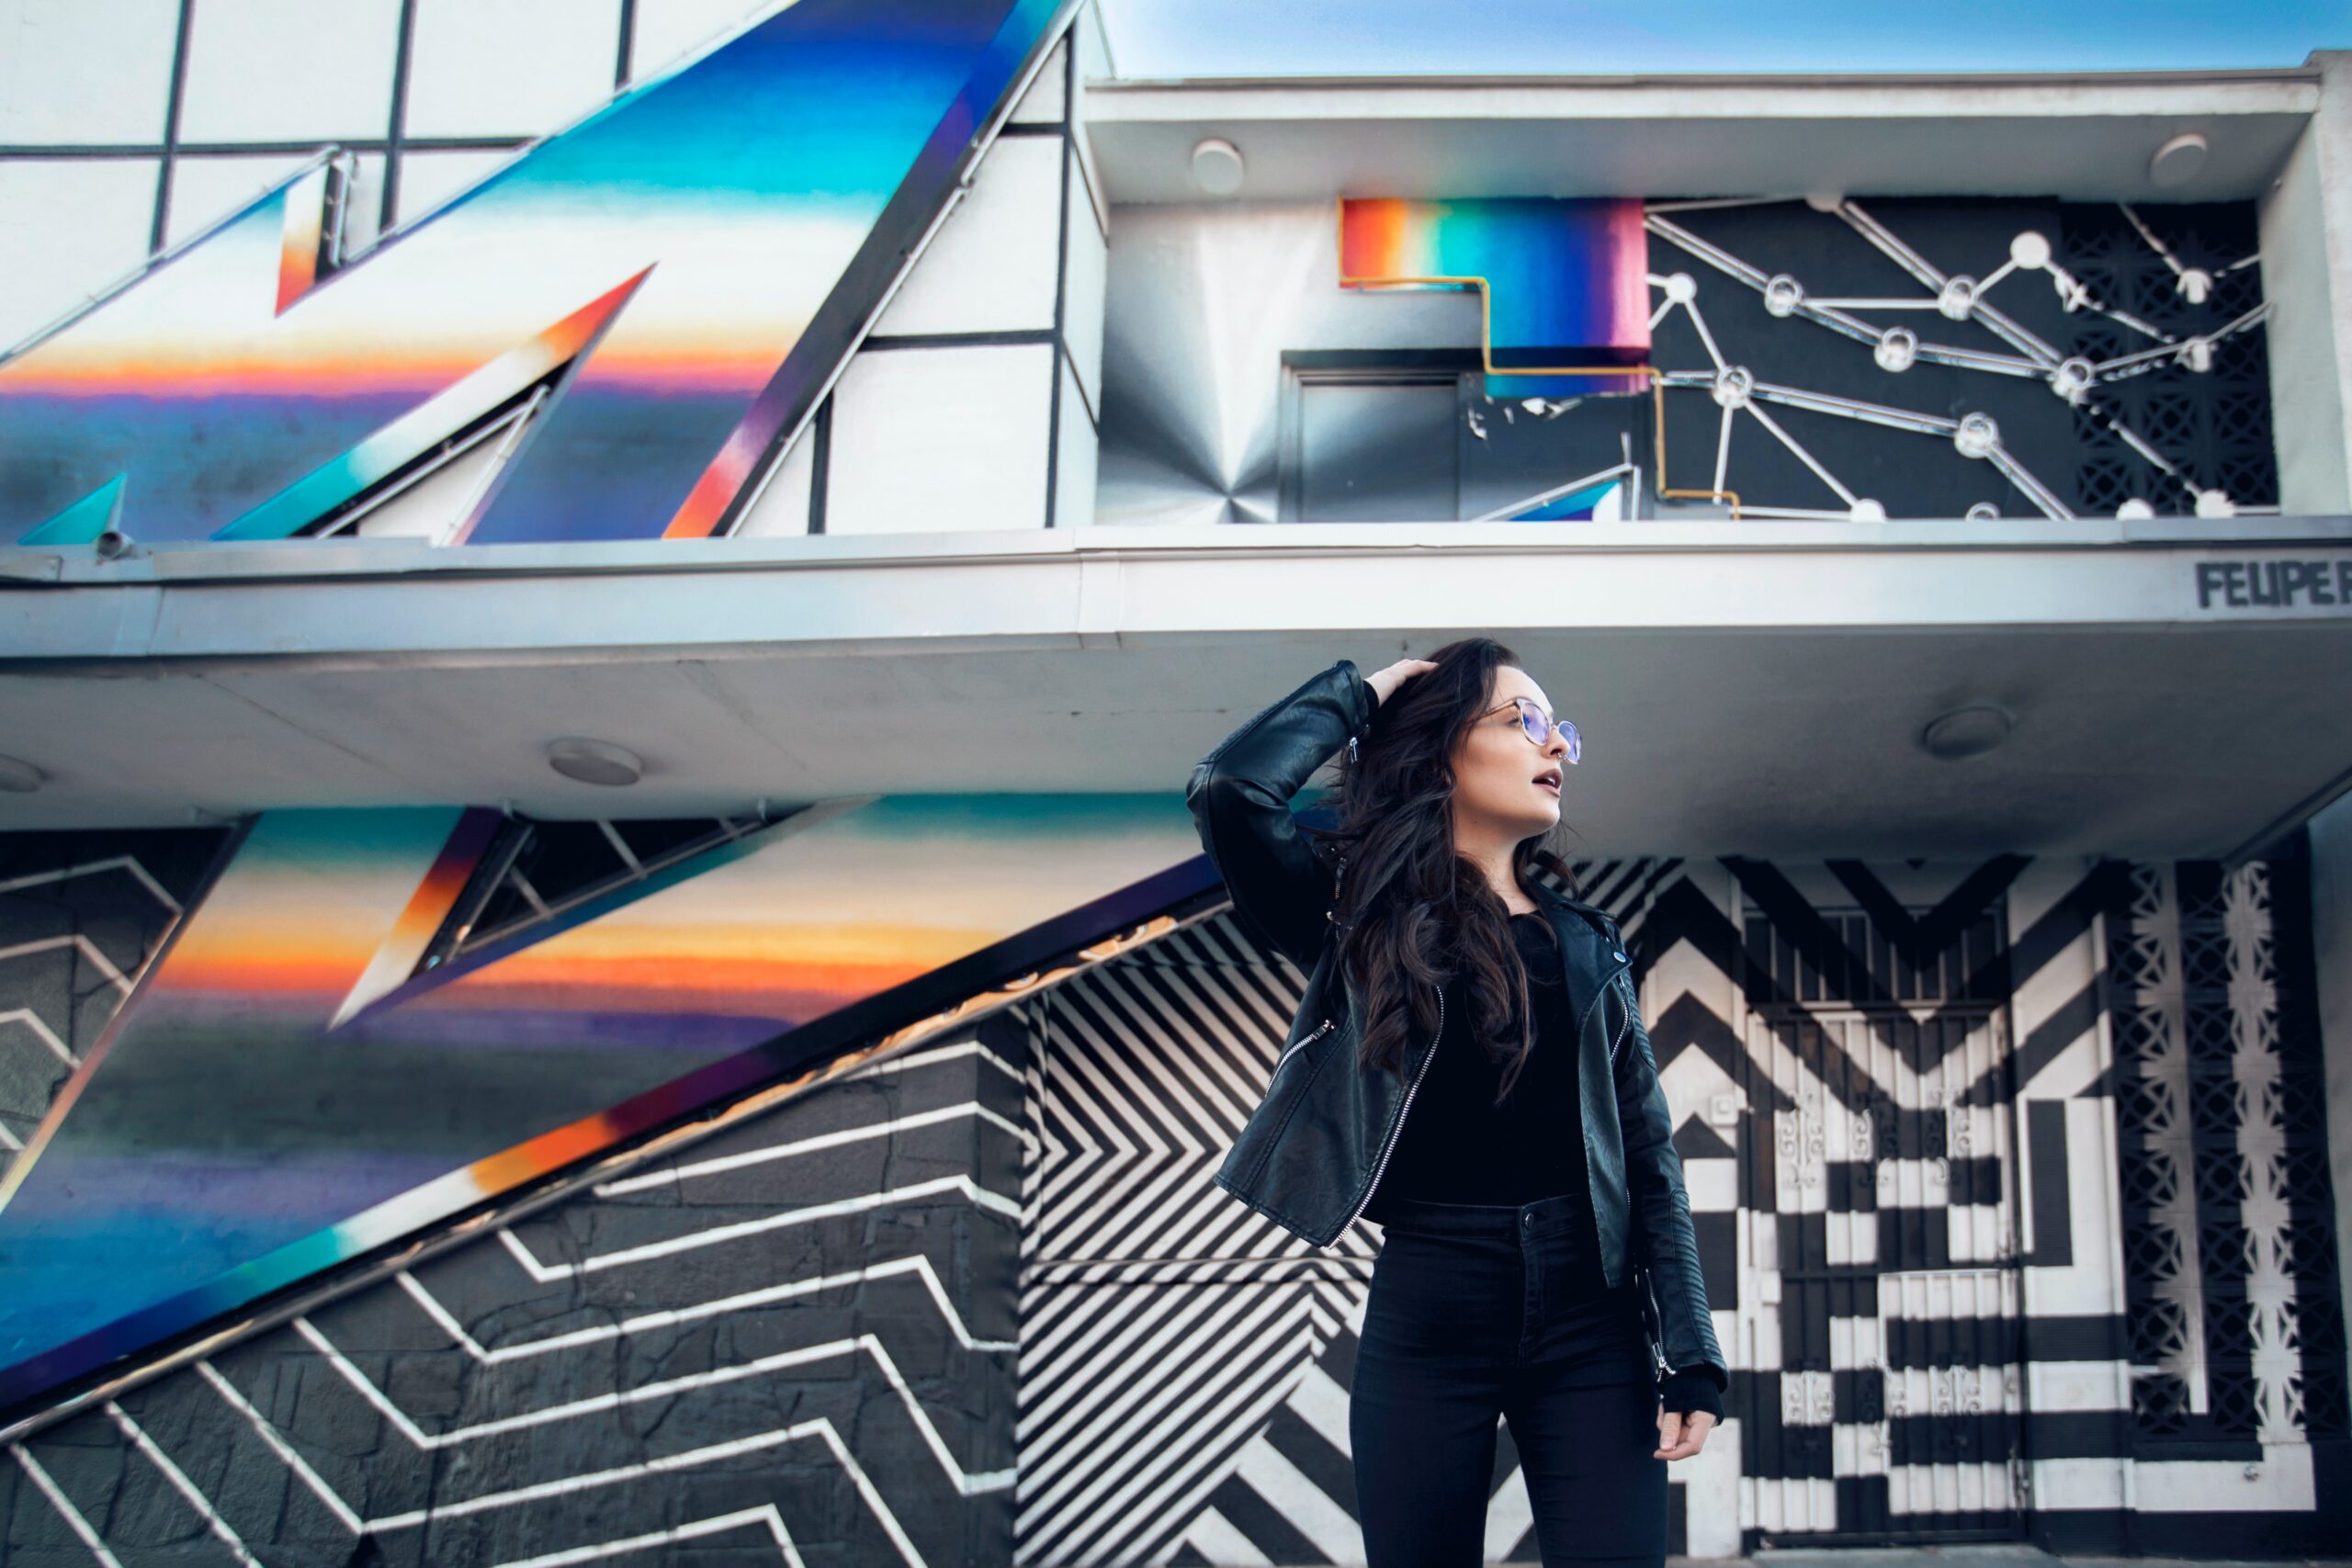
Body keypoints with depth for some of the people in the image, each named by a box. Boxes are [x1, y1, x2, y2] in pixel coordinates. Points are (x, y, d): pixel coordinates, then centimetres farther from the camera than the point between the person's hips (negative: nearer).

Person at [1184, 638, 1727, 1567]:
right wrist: (1360, 693, -1)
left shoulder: (1588, 944, 11)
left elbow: (1648, 1155, 8)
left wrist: (1690, 1353, 0)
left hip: (1589, 1321, 2)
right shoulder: (1363, 924, 2)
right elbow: (1231, 789, -16)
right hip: (1424, 1322, -2)